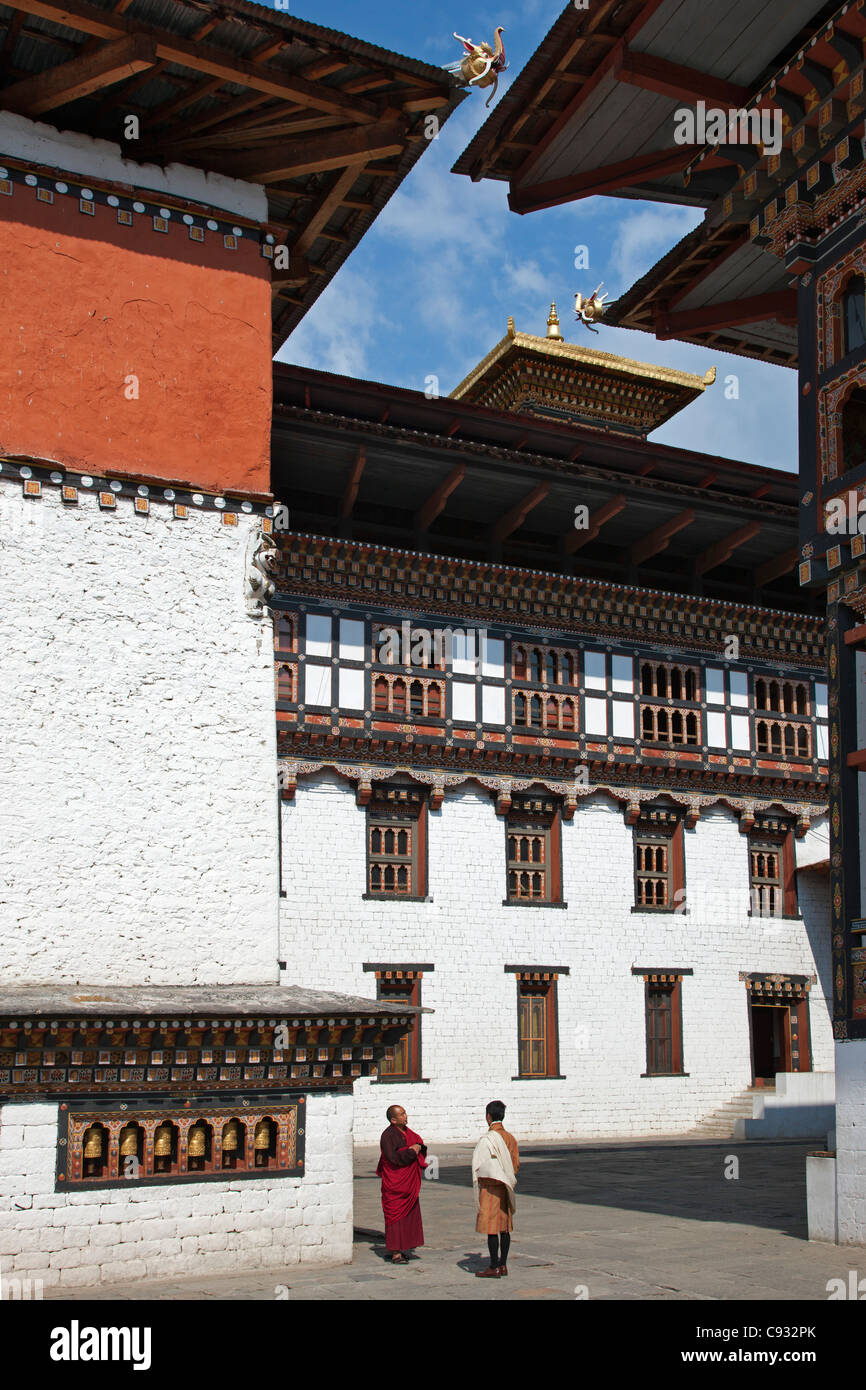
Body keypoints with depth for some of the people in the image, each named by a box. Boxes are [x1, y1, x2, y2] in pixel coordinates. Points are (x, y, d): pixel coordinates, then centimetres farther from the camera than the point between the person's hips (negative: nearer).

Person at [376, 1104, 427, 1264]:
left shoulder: (406, 1131, 9)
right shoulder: (388, 1136, -15)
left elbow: (421, 1144, 13)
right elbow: (393, 1157, -25)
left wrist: (418, 1147, -10)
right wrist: (411, 1151, -19)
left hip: (409, 1182, 8)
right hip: (395, 1182, -8)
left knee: (409, 1213, 11)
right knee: (396, 1215, -5)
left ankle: (401, 1249, 21)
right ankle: (395, 1254, 0)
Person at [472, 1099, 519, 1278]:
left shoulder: (487, 1139, -16)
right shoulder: (510, 1138, 6)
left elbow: (478, 1166, -13)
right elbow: (516, 1164, 11)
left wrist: (477, 1183, -1)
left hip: (490, 1187, -7)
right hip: (505, 1187, 7)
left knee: (491, 1228, -2)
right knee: (504, 1227, 11)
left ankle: (494, 1268, 1)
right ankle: (503, 1265, 16)